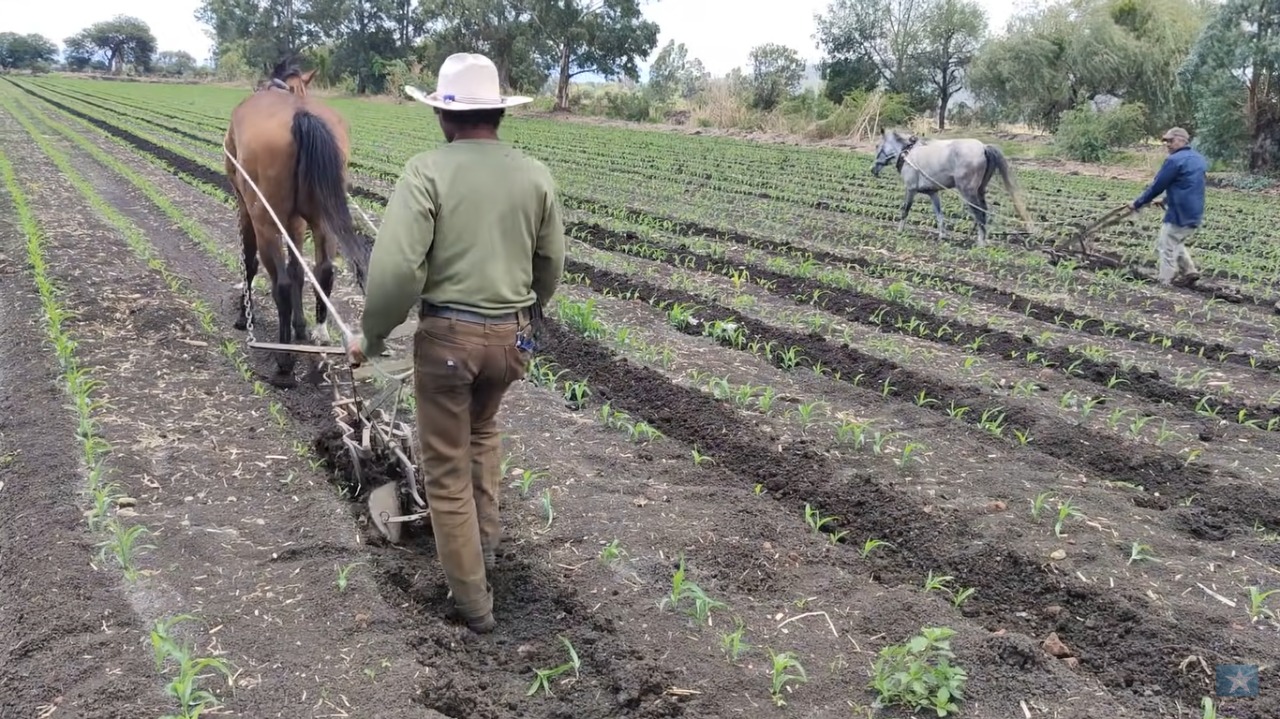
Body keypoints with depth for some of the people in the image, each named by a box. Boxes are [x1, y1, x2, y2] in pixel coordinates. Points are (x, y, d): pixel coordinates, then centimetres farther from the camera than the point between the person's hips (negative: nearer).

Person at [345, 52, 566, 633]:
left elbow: (395, 268, -22)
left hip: (447, 335, -4)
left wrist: (371, 336, -6)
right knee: (482, 429, 34)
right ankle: (485, 541, 40)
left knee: (448, 469, 11)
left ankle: (473, 601, 20)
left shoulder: (428, 170, -13)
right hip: (510, 336, 5)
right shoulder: (535, 175, 1)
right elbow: (551, 266, 9)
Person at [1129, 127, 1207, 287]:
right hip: (1194, 214, 9)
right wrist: (1167, 200, 30)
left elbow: (1156, 186, -12)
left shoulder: (1174, 160, -15)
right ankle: (1189, 272, 17)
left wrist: (1137, 203, -2)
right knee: (1175, 244, 25)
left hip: (1179, 214, -9)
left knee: (1167, 249, 0)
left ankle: (1164, 283, 2)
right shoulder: (1199, 159, 14)